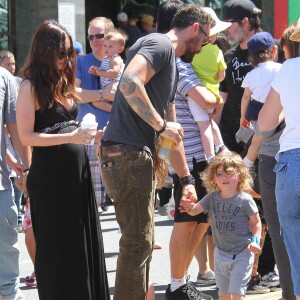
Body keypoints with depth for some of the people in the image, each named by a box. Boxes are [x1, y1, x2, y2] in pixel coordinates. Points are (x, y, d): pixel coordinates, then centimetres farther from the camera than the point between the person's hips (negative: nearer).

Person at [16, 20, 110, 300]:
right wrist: (70, 137, -21)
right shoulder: (31, 86, -10)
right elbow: (26, 136, -16)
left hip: (77, 171, 7)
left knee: (83, 242, 10)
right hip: (50, 176, -7)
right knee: (56, 247, 2)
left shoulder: (63, 82, 12)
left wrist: (89, 135, 3)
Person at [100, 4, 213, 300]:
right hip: (126, 154, -11)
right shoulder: (159, 45, -7)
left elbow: (172, 132, 30)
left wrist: (186, 179, 32)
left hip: (138, 156, 11)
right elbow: (129, 83, -27)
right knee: (137, 242, -8)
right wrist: (161, 125, -17)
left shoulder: (171, 65, 24)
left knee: (141, 241, 17)